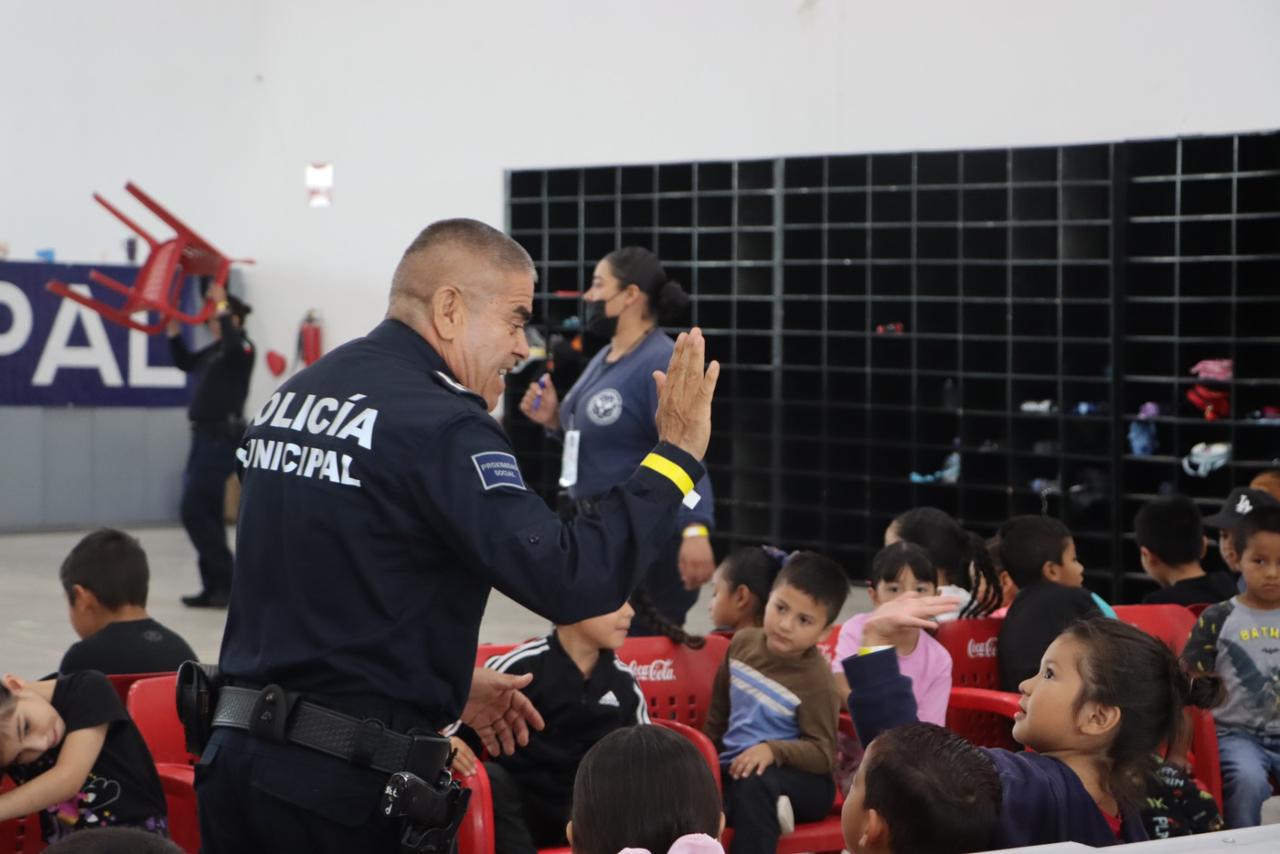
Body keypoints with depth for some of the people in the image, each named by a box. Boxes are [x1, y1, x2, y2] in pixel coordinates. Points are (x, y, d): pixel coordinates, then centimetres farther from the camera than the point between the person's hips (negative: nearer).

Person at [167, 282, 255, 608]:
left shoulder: (242, 348, -10)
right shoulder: (214, 350, 15)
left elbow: (232, 344, -33)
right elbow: (185, 362, 26)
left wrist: (222, 305, -28)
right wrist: (173, 329, 14)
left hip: (222, 438, -10)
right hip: (205, 435, 10)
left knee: (195, 511, -12)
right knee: (204, 513, 10)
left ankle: (226, 581, -8)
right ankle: (215, 587, 15)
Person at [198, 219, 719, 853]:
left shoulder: (293, 393, 12)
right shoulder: (440, 424, -15)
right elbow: (570, 581, -22)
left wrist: (445, 683, 21)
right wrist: (676, 455, -12)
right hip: (344, 782, -8)